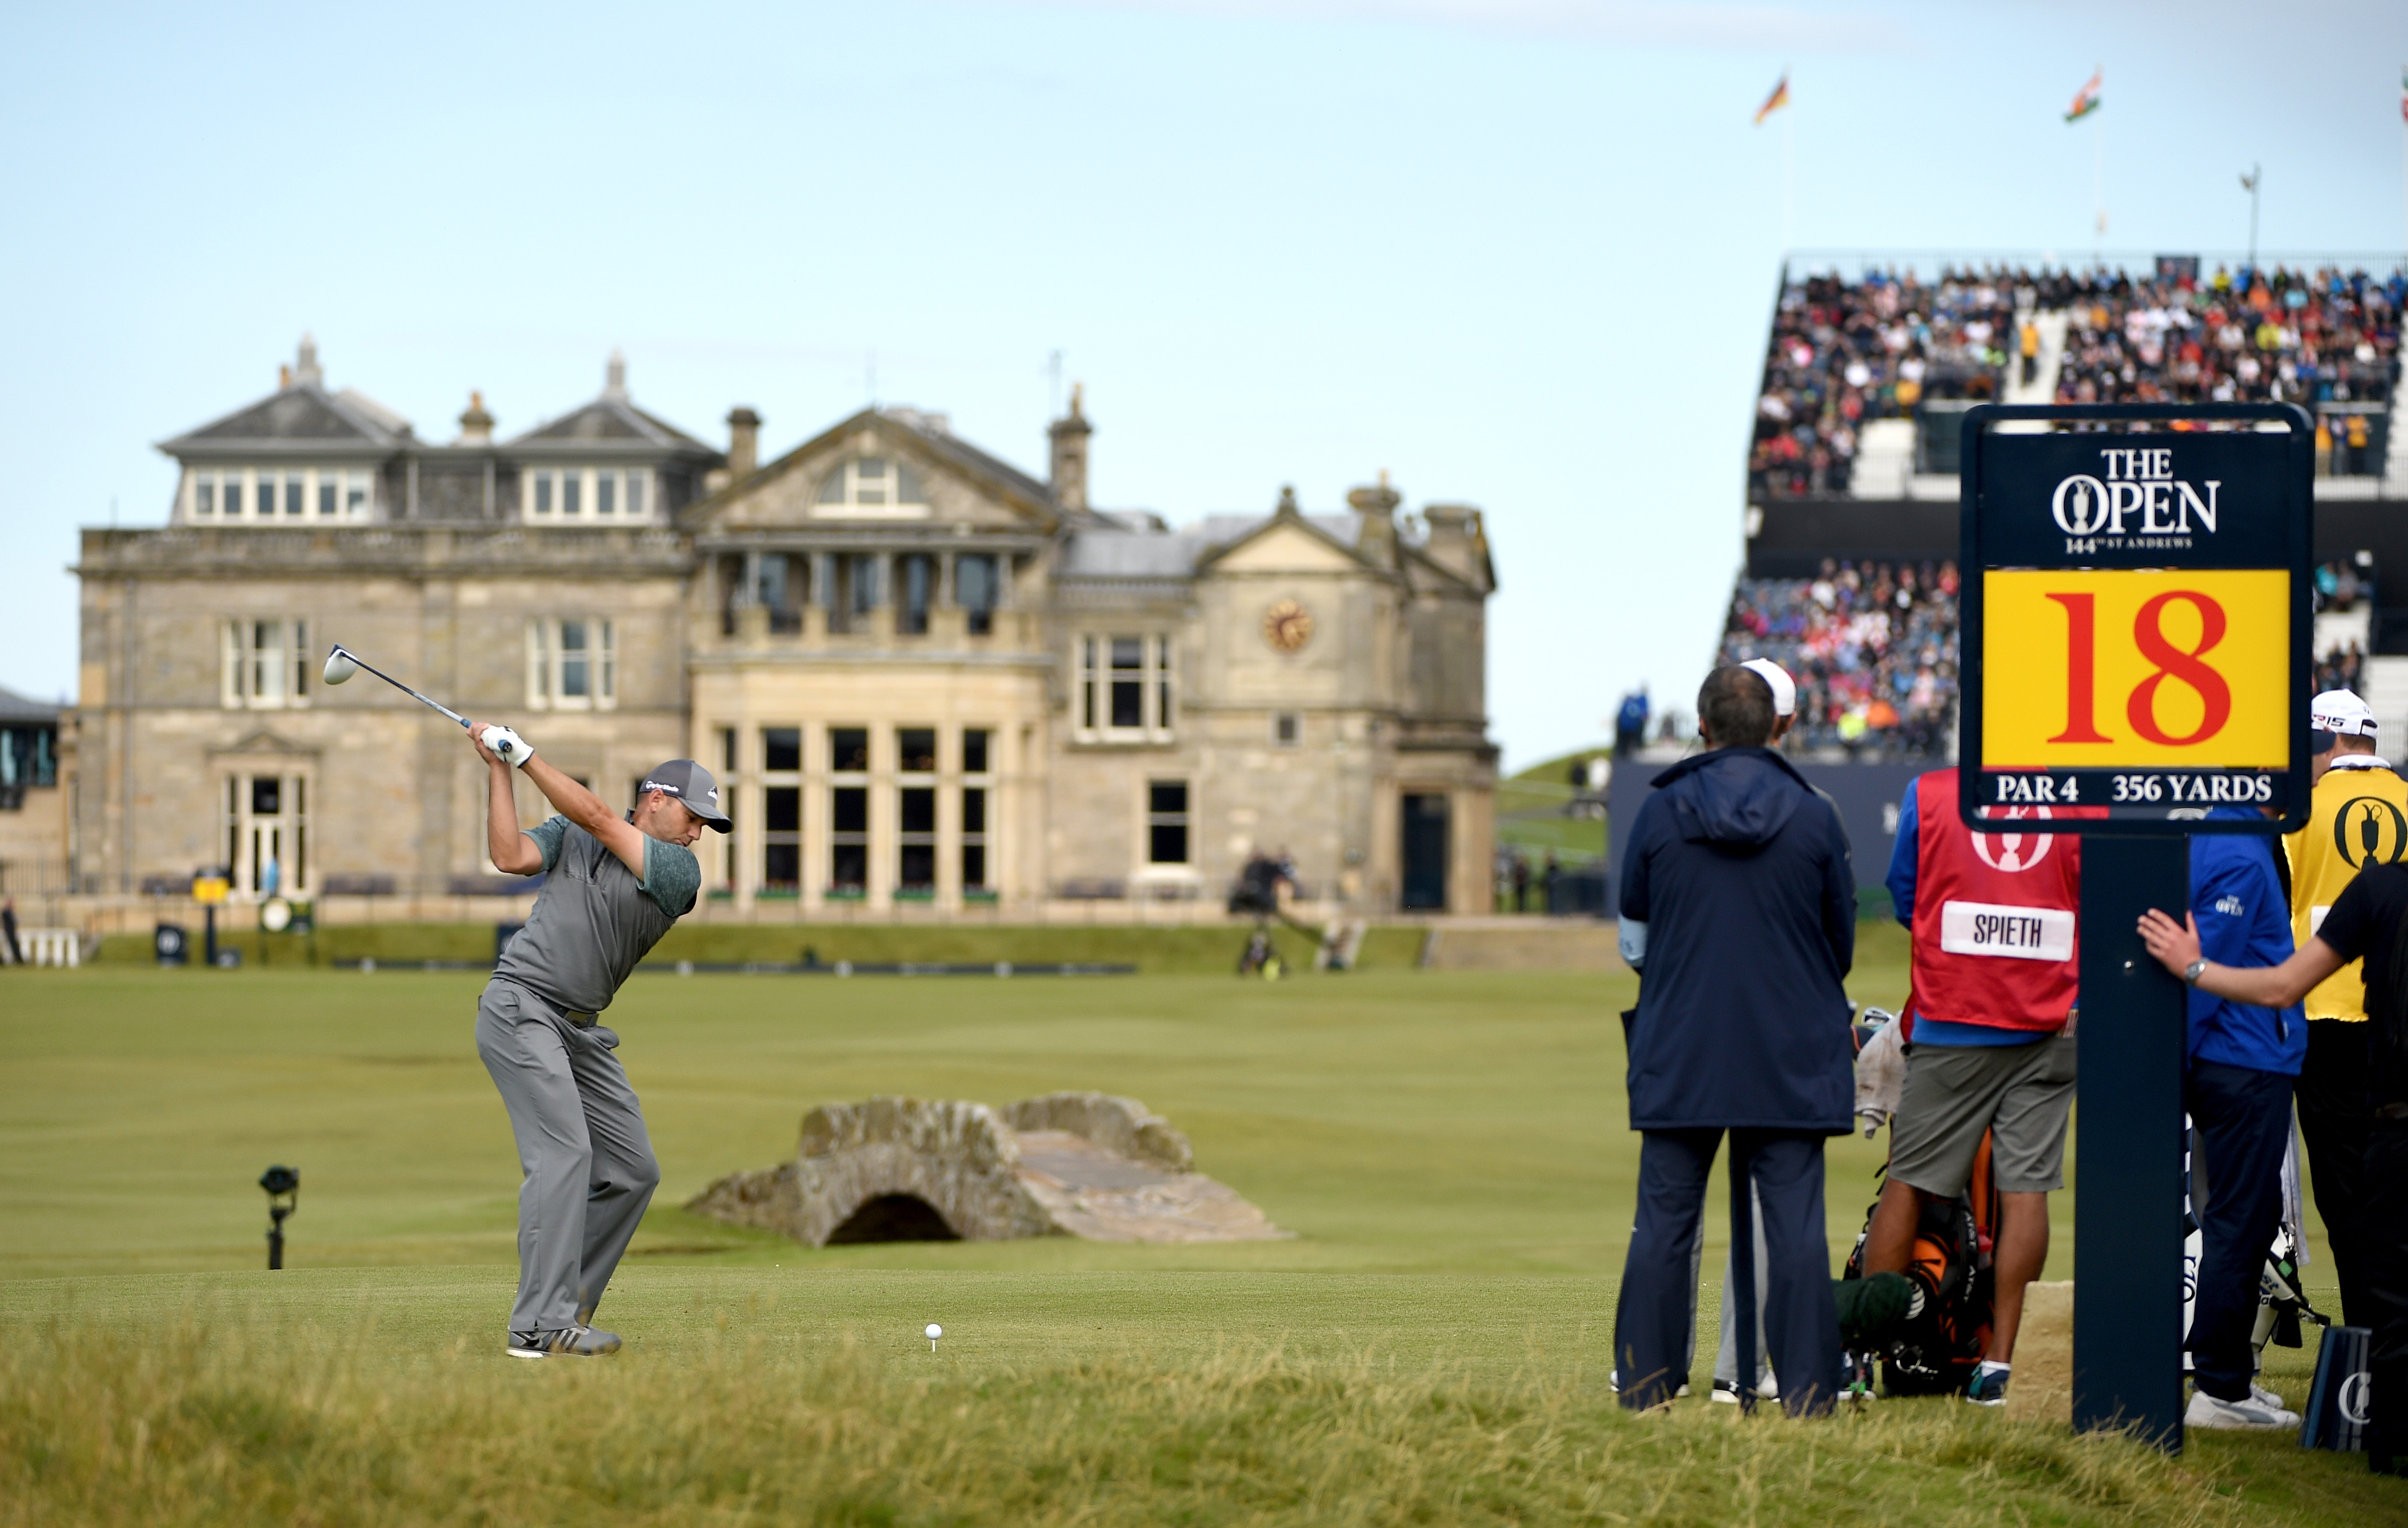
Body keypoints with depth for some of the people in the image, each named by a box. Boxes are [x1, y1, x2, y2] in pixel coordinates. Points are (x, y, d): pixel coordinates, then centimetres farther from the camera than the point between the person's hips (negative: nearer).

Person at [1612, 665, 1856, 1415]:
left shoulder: (1659, 814, -2)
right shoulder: (1815, 819, -2)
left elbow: (1633, 944, 9)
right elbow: (1842, 947, 8)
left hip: (1679, 1061, 0)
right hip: (1791, 1063, 0)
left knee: (1665, 1221, 5)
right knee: (1797, 1225, 0)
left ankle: (1645, 1389, 6)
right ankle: (1807, 1390, -3)